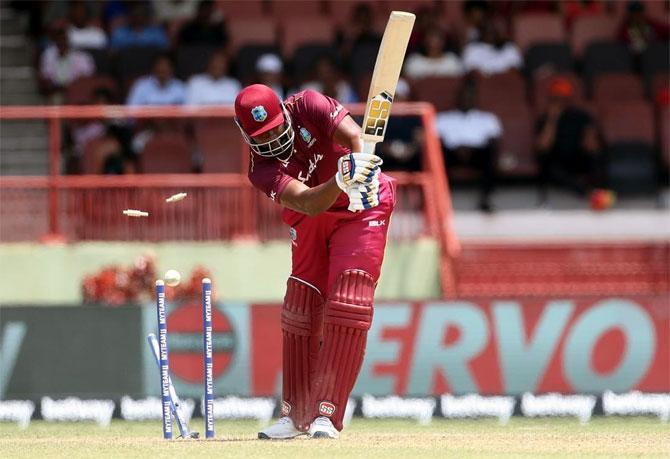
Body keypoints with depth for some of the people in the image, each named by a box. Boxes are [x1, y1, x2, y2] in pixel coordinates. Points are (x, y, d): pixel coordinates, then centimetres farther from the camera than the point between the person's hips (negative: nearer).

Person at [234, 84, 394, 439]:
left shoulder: (307, 107, -20)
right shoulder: (262, 170, -19)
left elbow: (353, 135, -33)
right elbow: (307, 204, -34)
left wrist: (359, 166, -51)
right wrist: (342, 181, -53)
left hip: (362, 210, -3)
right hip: (312, 222, 3)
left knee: (346, 307, -15)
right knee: (300, 308, 3)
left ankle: (327, 414, -17)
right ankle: (295, 415, 15)